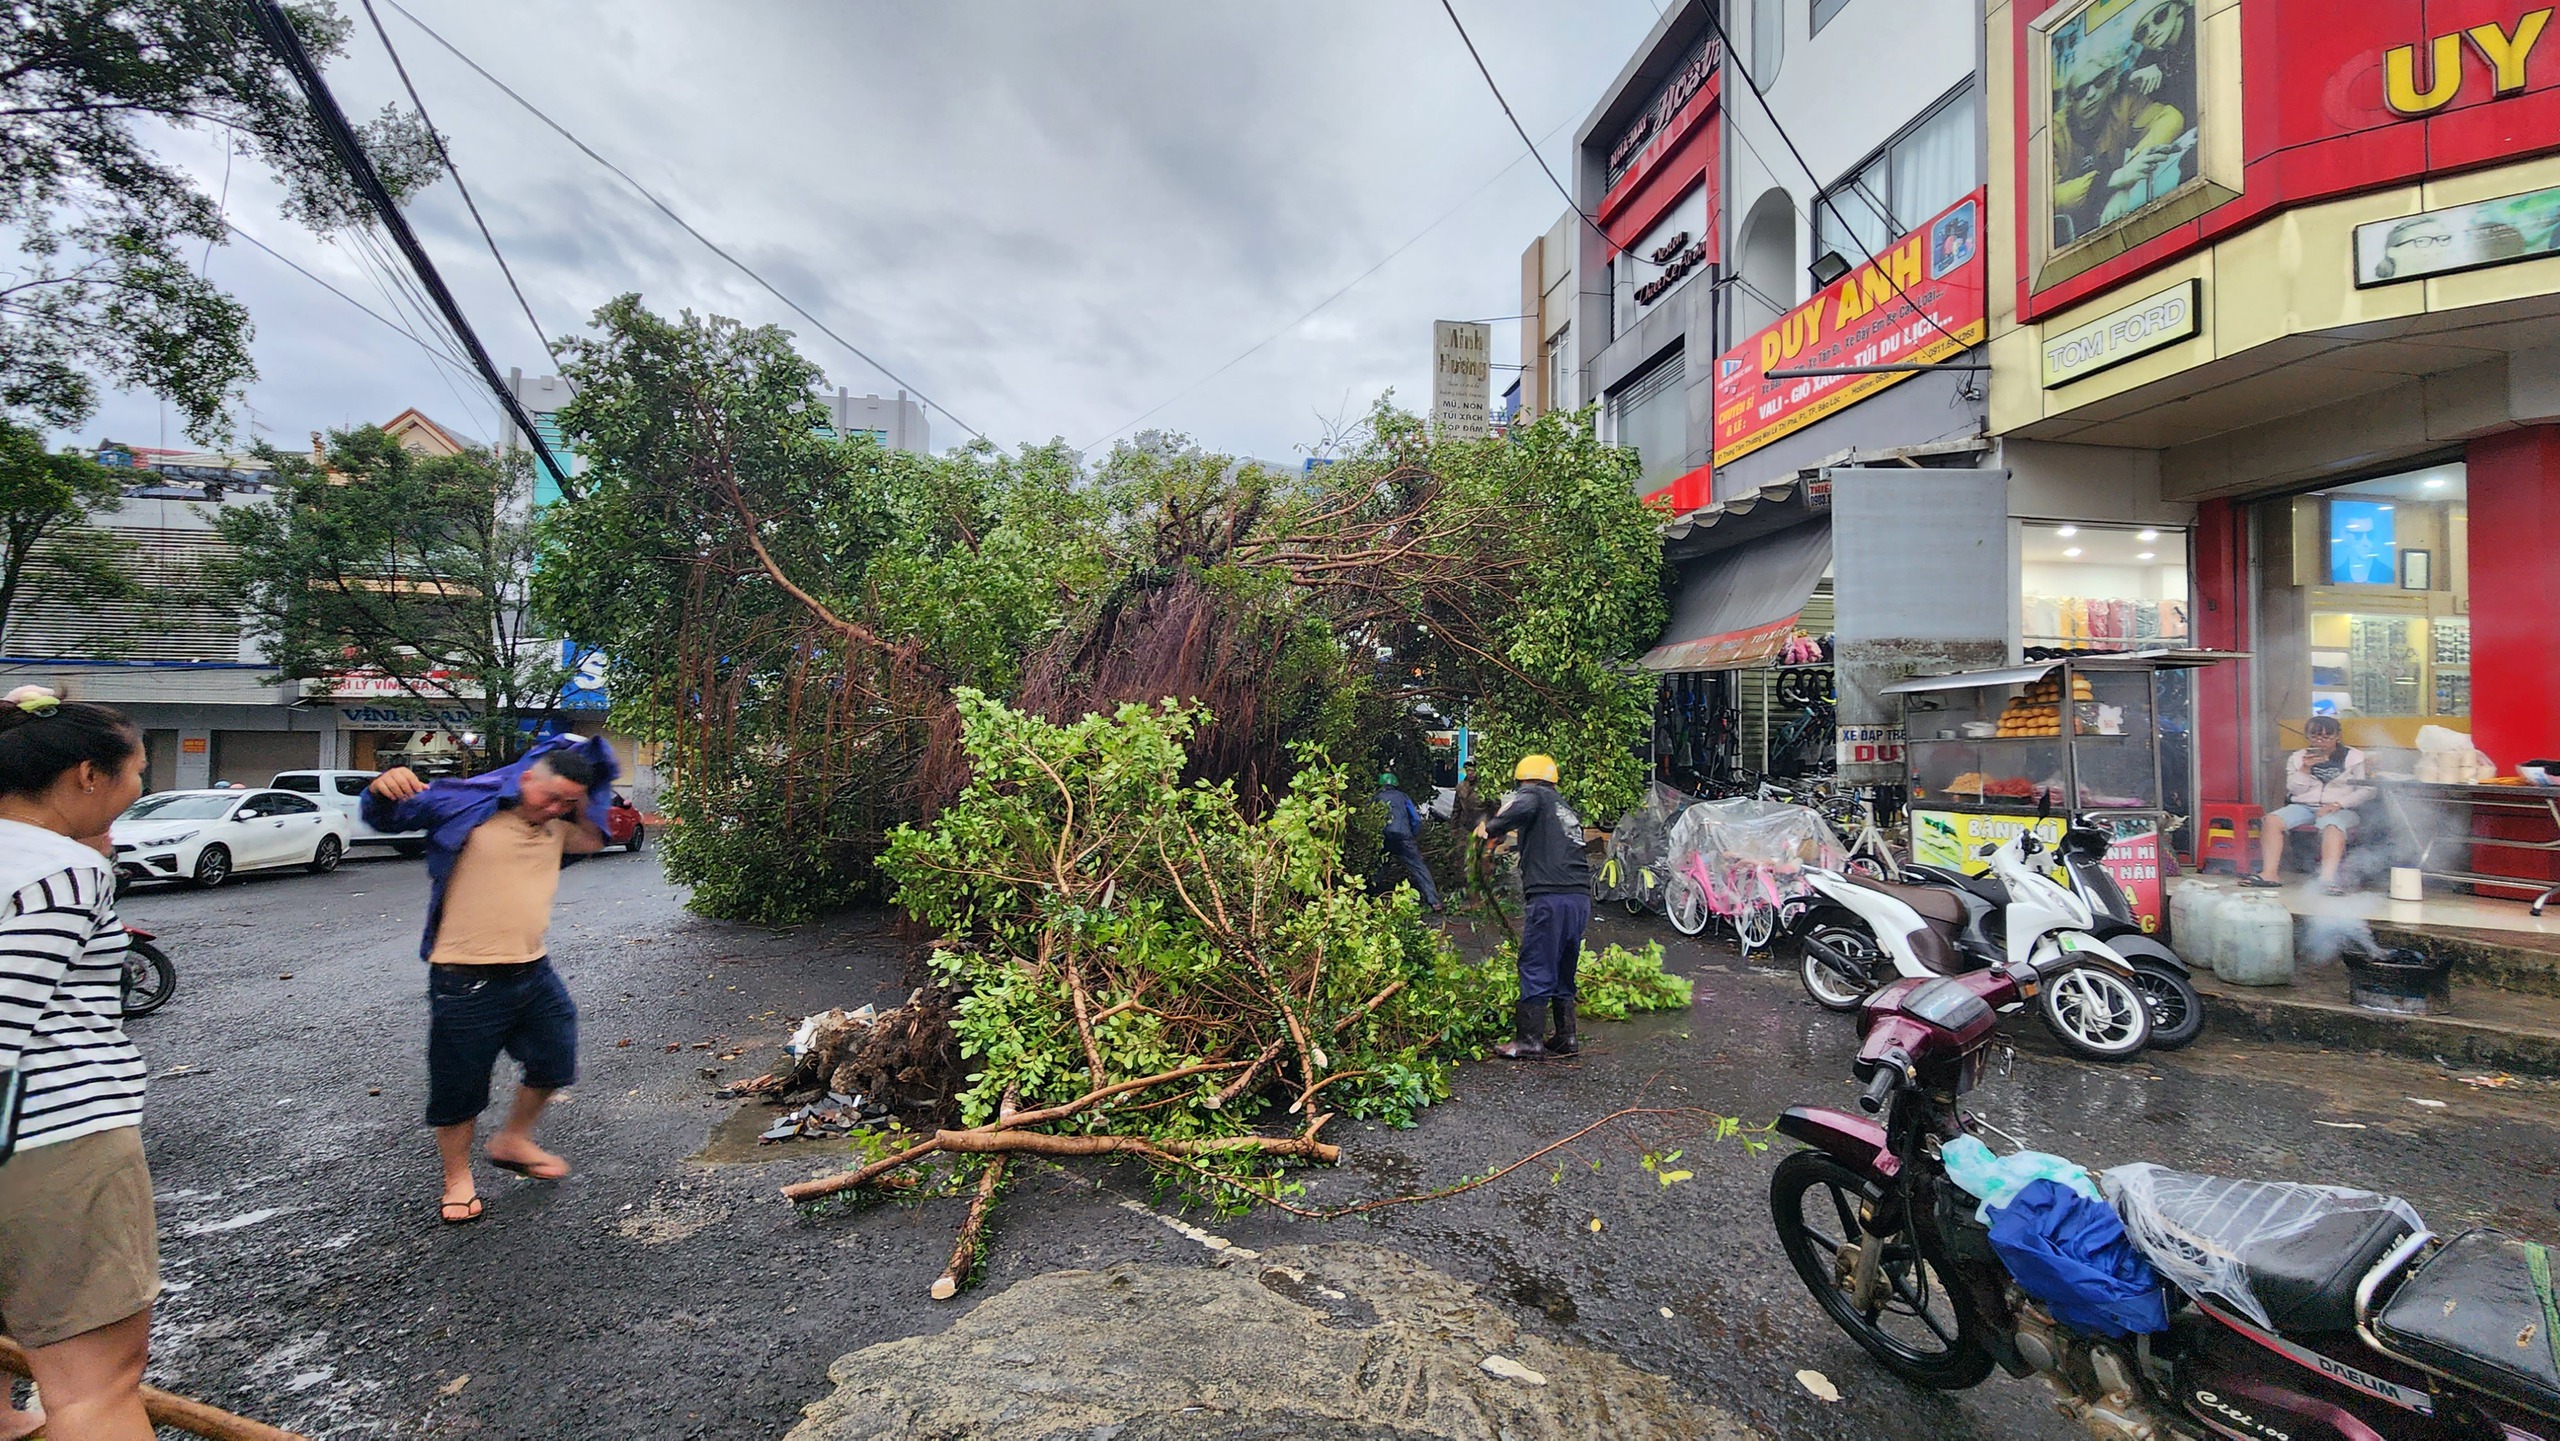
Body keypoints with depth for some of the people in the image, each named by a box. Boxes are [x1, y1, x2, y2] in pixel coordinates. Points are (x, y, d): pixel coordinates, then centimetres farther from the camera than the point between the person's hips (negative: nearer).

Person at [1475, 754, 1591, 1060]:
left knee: (1536, 969, -2)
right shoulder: (1564, 806, 26)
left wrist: (1490, 828, -10)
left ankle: (1527, 1041, 2)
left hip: (1552, 896, -9)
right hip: (1581, 897, 9)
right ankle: (1566, 1037, 23)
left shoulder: (1534, 795, 1)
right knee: (1563, 971, 18)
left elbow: (1521, 806, -22)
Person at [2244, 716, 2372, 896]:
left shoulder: (2354, 757, 8)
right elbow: (2295, 791, 8)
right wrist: (2305, 769, -8)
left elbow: (2366, 791, 1)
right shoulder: (2298, 758, 15)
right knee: (2271, 820, -26)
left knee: (2332, 826, -38)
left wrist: (2338, 804, -15)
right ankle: (2269, 873, -32)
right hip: (2303, 806, 3)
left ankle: (2328, 878, -51)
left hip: (2340, 809, -3)